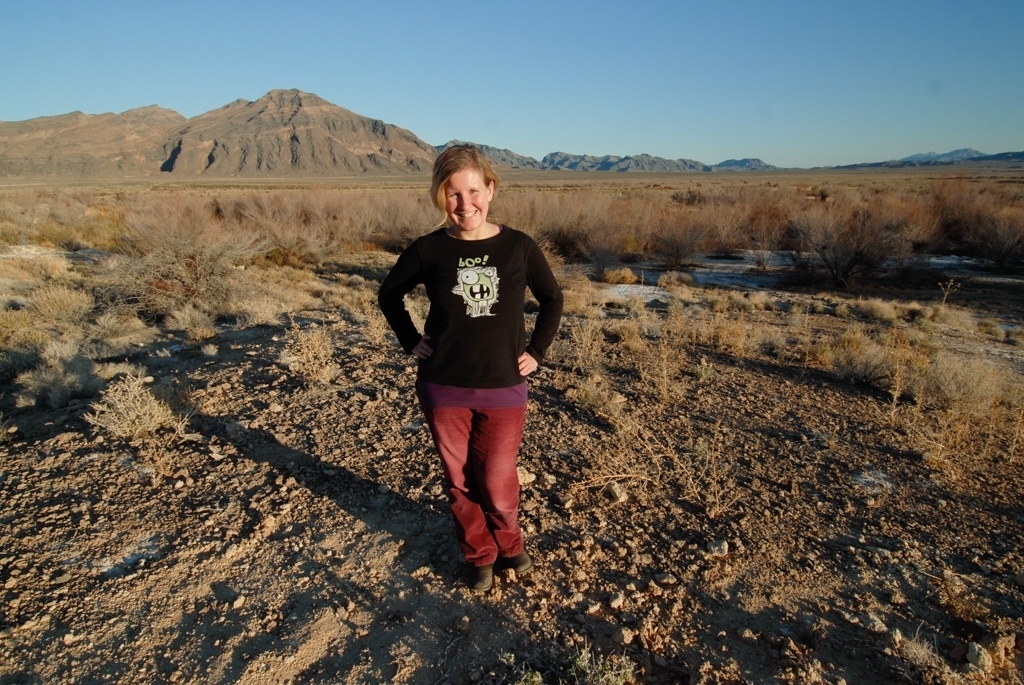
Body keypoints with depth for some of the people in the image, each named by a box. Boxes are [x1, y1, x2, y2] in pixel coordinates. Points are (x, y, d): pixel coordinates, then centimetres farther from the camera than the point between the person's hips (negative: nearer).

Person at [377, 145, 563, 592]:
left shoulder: (519, 247, -6)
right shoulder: (429, 250, -7)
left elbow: (552, 300, 8)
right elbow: (389, 295, 9)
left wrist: (536, 352, 2)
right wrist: (411, 342, 1)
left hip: (503, 388, 0)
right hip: (443, 388, 1)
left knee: (497, 484, 7)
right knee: (460, 480, 14)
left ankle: (509, 544, 39)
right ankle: (479, 556, 38)